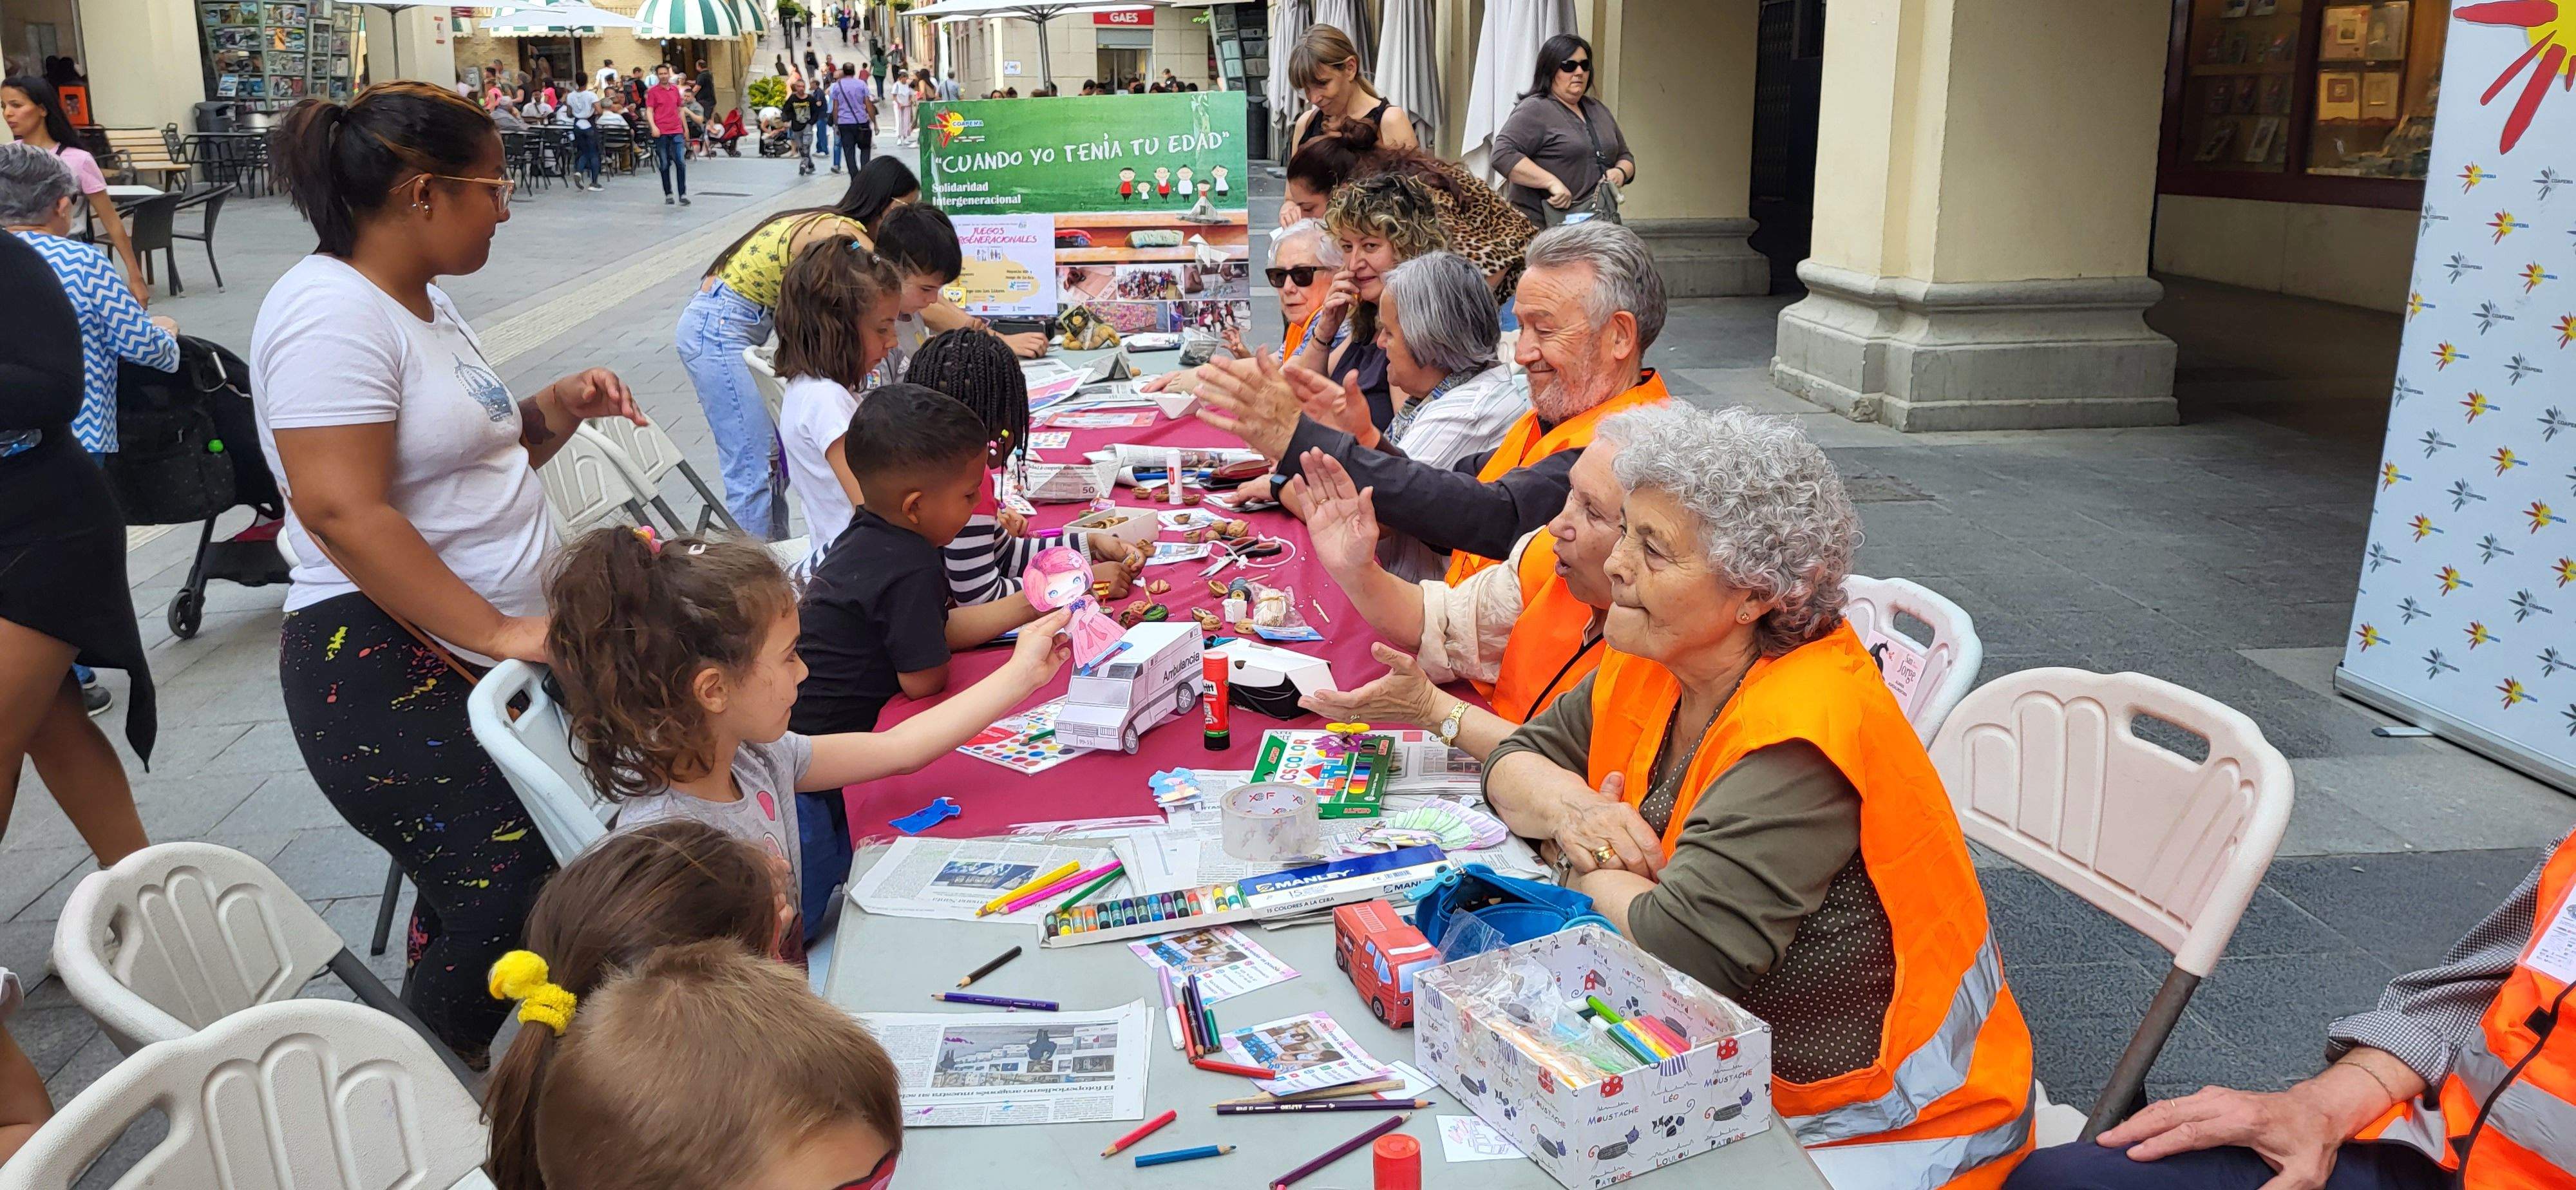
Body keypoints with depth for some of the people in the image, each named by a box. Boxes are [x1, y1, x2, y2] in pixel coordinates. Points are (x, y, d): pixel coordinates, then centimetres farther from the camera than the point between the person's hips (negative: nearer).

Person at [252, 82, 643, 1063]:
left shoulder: (424, 303, 16)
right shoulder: (333, 311, -16)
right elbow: (342, 511, -24)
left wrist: (555, 411, 5)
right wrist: (497, 632, -25)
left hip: (488, 656, 10)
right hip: (387, 669, -10)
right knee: (514, 896, -16)